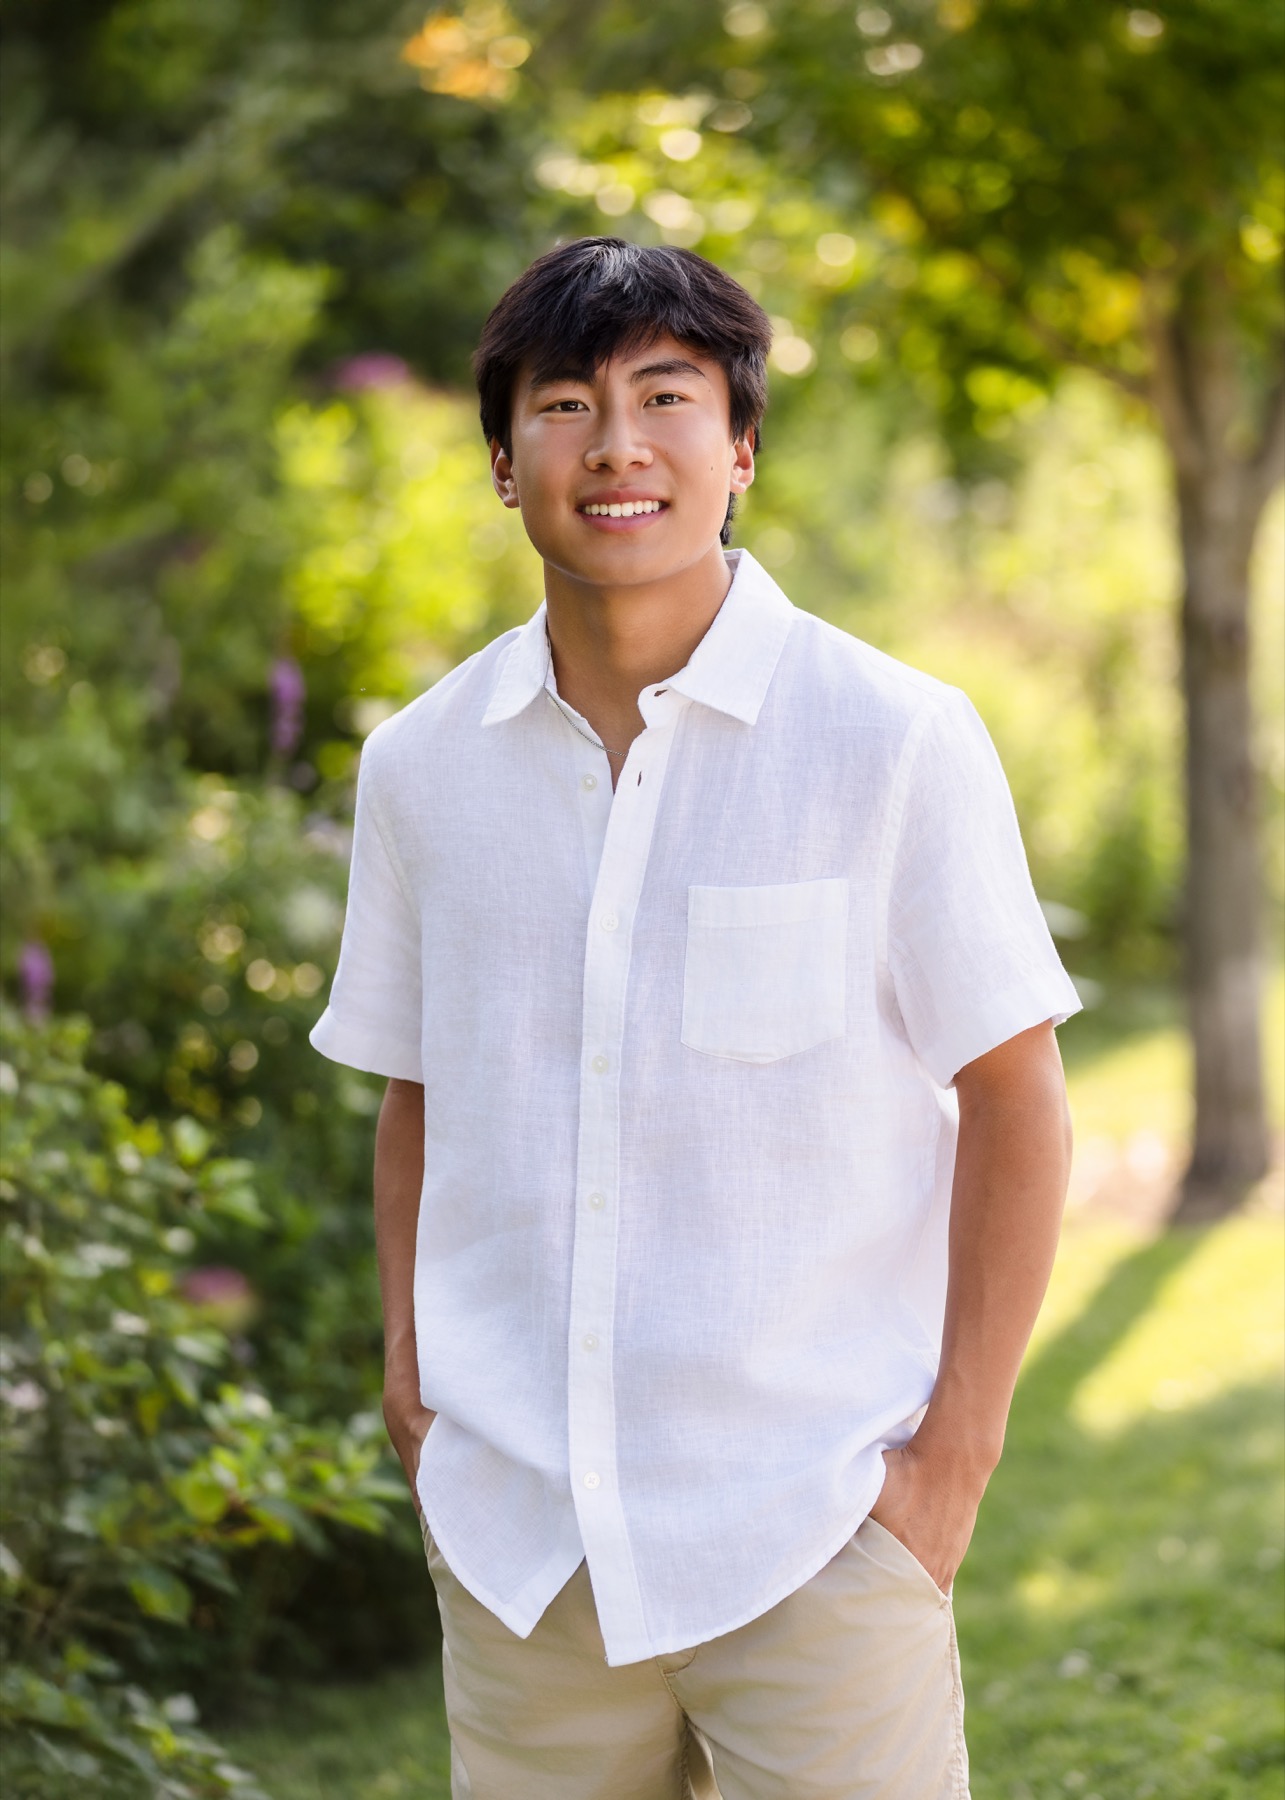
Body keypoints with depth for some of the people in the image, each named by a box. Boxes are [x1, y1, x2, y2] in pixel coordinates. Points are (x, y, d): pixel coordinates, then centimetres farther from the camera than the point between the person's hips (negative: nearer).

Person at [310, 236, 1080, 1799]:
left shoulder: (895, 744, -7)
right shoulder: (420, 765, 5)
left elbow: (1012, 1098, -4)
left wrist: (958, 1449, -7)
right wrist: (409, 1370, 7)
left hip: (814, 1531, -3)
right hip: (513, 1536, 3)